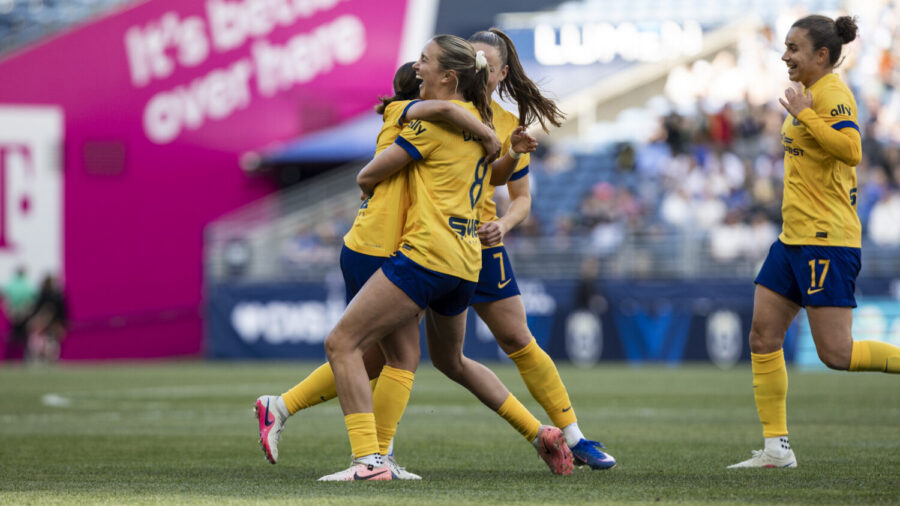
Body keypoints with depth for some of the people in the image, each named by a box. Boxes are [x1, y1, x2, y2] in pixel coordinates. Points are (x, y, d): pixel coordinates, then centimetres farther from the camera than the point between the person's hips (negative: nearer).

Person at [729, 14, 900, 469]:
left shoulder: (832, 92, -13)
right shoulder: (813, 93, 17)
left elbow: (851, 149, -29)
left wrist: (804, 116, -23)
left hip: (827, 240, -10)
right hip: (795, 239, 10)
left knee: (836, 354, -12)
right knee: (763, 336, 5)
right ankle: (776, 448, 8)